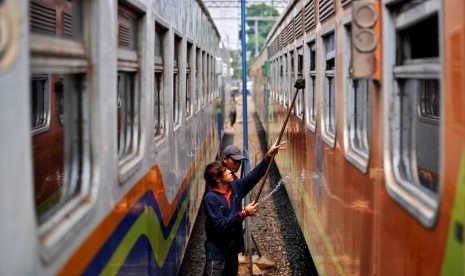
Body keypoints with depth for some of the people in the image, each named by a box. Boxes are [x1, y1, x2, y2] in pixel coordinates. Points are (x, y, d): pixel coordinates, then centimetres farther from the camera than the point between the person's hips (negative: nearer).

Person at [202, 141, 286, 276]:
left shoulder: (235, 187, 2)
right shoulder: (211, 198, -19)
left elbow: (254, 175, 6)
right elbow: (221, 225, -25)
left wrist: (269, 155, -2)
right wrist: (244, 213, -22)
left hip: (232, 248, 8)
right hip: (217, 251, -8)